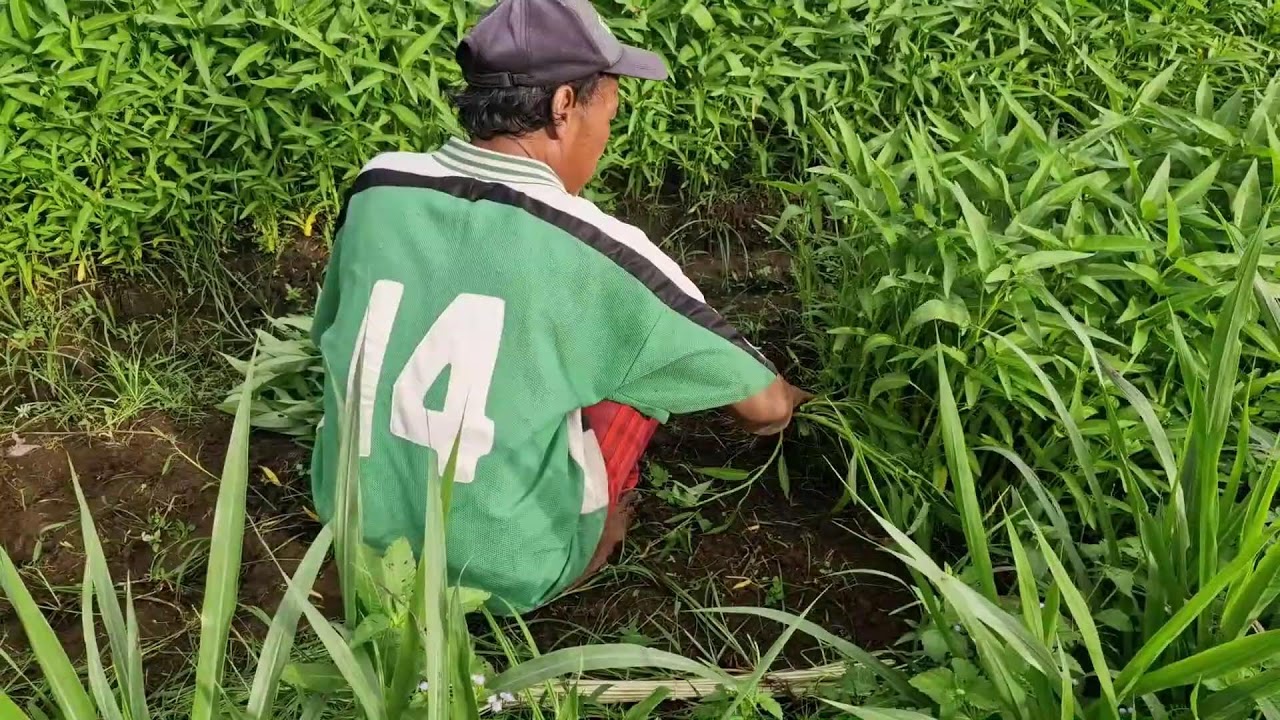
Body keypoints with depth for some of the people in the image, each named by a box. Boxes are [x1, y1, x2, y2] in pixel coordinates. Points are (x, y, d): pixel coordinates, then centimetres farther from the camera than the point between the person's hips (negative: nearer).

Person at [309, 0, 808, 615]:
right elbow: (765, 406, -6)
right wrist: (788, 401, 19)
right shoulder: (597, 249, -18)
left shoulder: (374, 190, -7)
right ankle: (600, 527, 26)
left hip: (356, 533, 5)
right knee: (646, 359, 10)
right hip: (504, 576, -4)